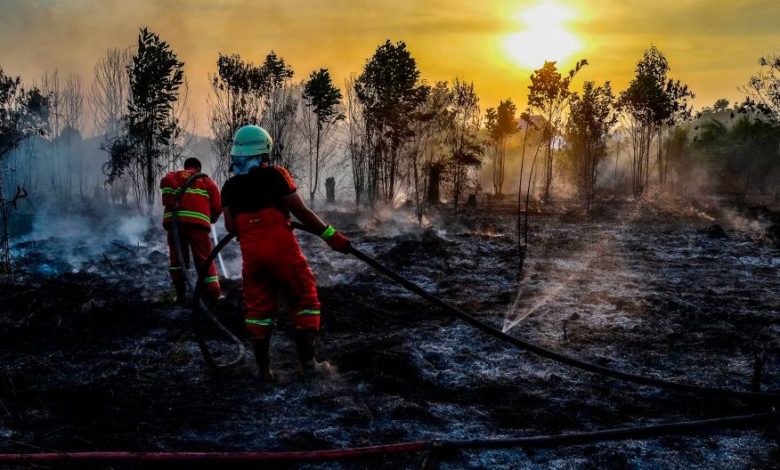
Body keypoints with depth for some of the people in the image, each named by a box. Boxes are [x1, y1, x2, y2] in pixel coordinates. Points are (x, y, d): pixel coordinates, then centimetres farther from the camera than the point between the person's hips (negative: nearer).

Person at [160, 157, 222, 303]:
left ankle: (180, 294, 8)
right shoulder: (207, 180, 23)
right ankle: (213, 293, 3)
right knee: (205, 258, 6)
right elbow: (217, 206, 15)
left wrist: (169, 204, -6)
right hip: (198, 221, -1)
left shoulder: (174, 175, 23)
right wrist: (212, 219, 33)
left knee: (177, 258, 12)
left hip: (174, 220, 1)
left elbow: (166, 182, -4)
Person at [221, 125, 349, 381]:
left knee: (258, 309, 13)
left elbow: (231, 227, -2)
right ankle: (307, 363, 5)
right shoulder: (275, 176, -8)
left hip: (252, 255, 4)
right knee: (304, 302, 8)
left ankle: (263, 368, 14)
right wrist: (330, 235, -3)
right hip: (282, 251, -4)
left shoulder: (230, 187, 4)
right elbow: (302, 212, -10)